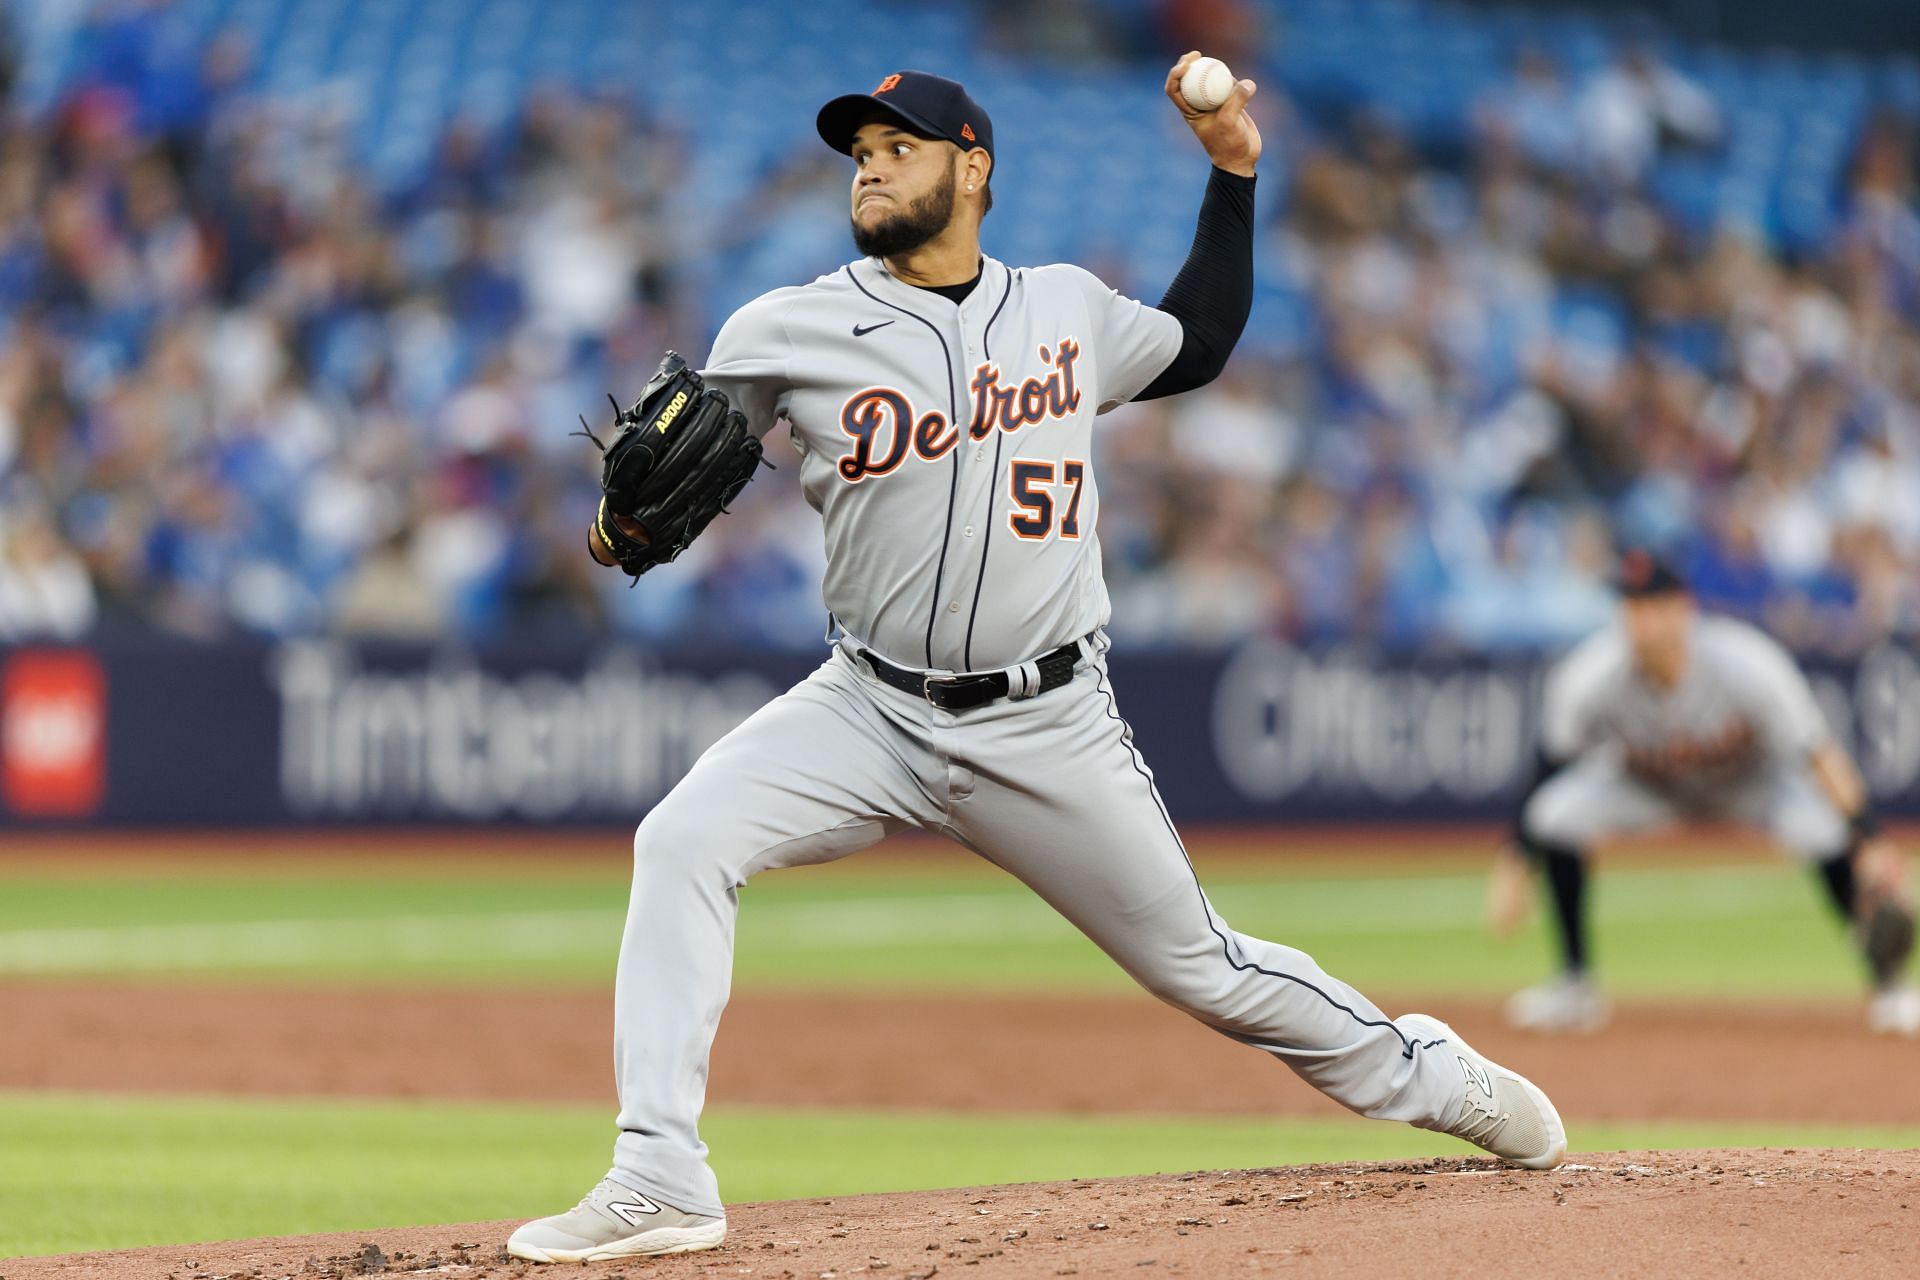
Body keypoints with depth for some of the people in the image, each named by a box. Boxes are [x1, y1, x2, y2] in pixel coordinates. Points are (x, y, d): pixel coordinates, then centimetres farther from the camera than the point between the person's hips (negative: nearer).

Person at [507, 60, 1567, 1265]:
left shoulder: (1070, 309, 5)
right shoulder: (788, 334, -3)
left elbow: (1197, 347, 24)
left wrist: (1234, 170, 18)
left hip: (1048, 730, 0)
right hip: (871, 712, 0)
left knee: (1202, 968, 7)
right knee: (684, 841, -25)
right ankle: (660, 1182, -26)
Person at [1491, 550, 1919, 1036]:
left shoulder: (1747, 663, -34)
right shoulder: (1588, 680, -30)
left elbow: (1819, 753, -32)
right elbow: (1548, 771, -18)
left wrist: (1871, 842, -42)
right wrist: (1513, 867, -23)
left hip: (1753, 780, -2)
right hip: (1644, 787, 2)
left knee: (1824, 829, -31)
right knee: (1554, 818, -26)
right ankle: (1575, 986, -8)